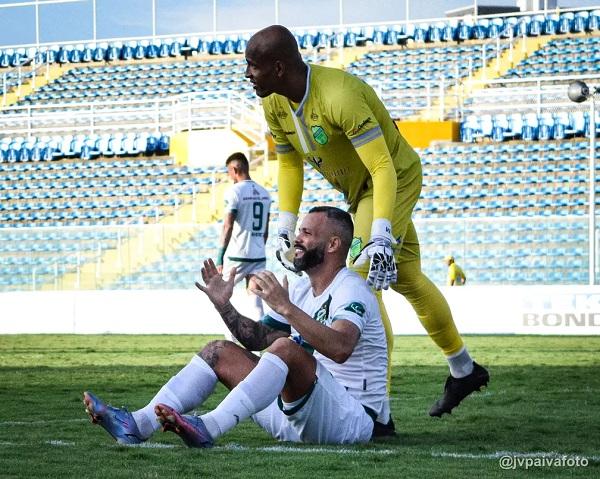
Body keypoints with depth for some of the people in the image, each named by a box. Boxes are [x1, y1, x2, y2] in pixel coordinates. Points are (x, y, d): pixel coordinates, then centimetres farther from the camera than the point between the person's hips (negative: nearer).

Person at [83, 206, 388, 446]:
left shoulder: (351, 291, -13)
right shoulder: (302, 288, 16)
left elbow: (340, 349, -34)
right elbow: (257, 338, 22)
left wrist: (286, 308, -39)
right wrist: (224, 306, 7)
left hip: (349, 417, -9)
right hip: (297, 415, 9)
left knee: (286, 348, -33)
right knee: (221, 352, 3)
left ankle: (208, 428, -46)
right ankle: (139, 425, -16)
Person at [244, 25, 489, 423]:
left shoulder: (339, 98, -36)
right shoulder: (276, 104, -10)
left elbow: (383, 169, -36)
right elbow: (289, 164, 6)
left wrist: (380, 237, -43)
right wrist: (286, 228, 0)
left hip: (394, 180, -9)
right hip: (359, 190, 9)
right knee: (406, 280, 19)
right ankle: (464, 370, 36)